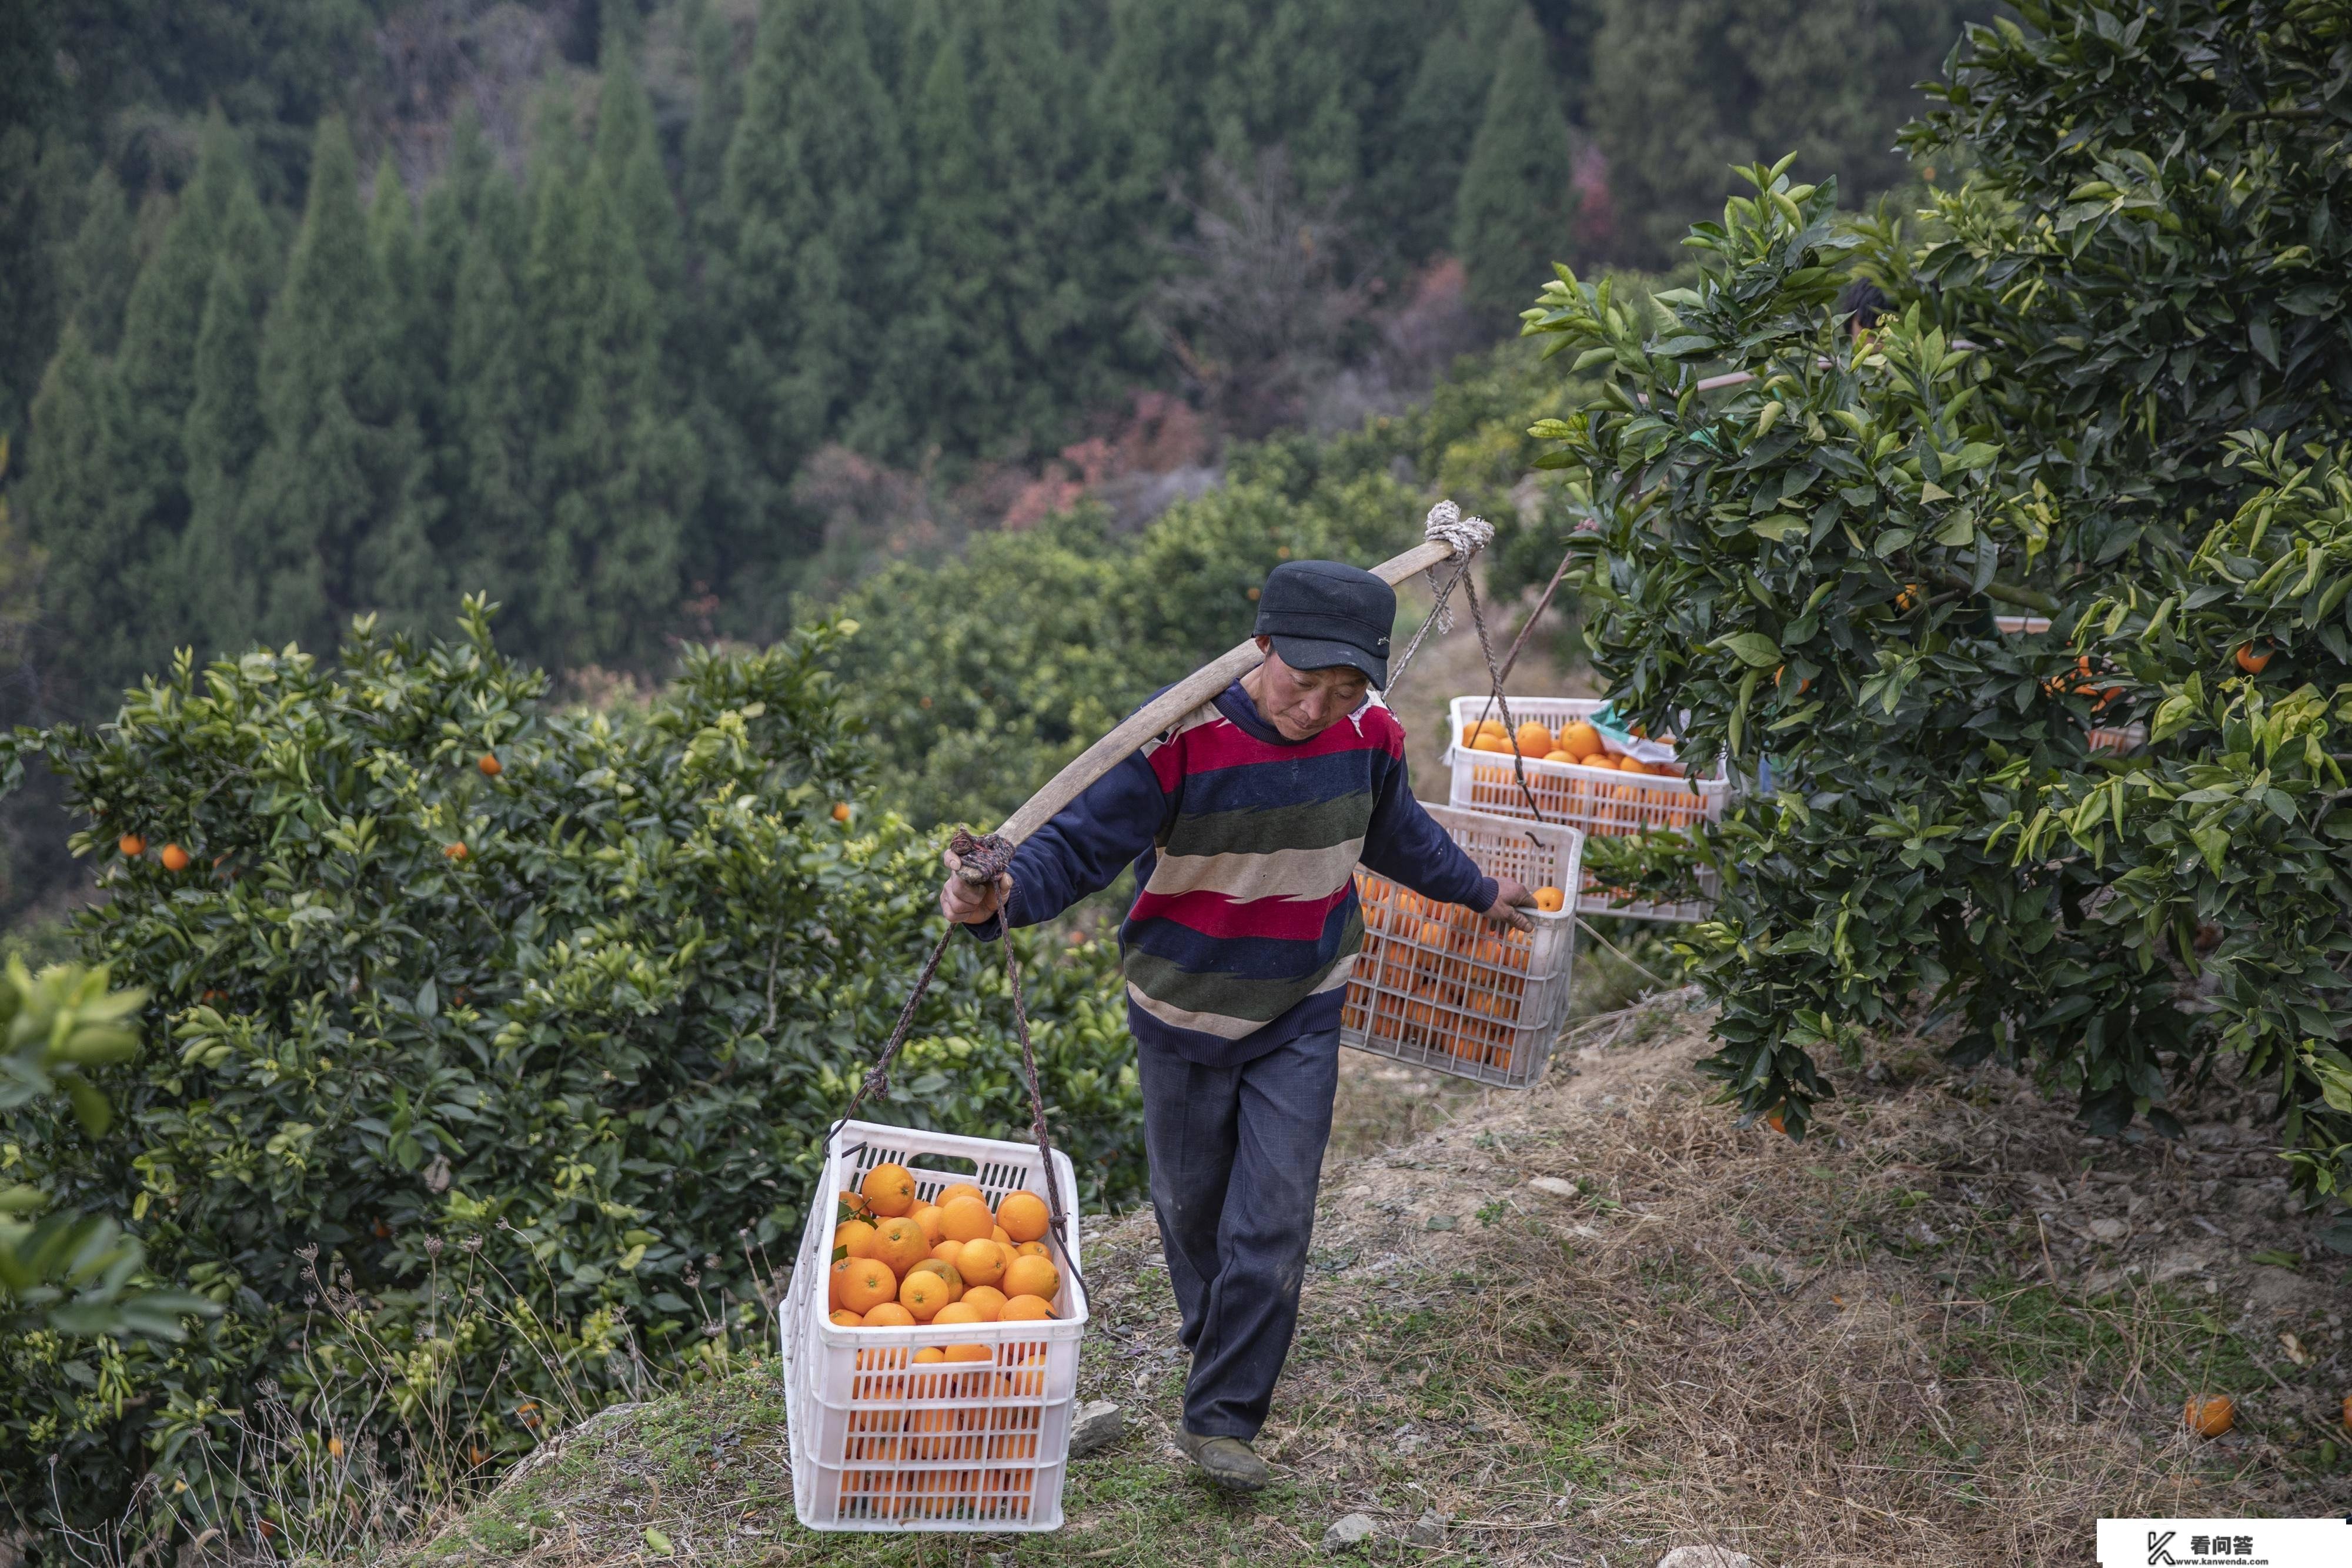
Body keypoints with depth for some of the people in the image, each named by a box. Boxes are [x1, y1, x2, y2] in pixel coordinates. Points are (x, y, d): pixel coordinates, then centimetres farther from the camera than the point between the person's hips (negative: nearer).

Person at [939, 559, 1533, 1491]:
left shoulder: (1368, 739, -10)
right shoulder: (1182, 740, -26)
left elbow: (1396, 835, 12)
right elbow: (1080, 845, -27)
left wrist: (1478, 892, 28)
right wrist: (1003, 896, -49)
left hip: (1302, 1018, 2)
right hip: (1186, 1013, -2)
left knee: (1273, 1222, -5)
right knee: (1192, 1202, 17)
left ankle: (1223, 1418, 7)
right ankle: (1218, 1344, 46)